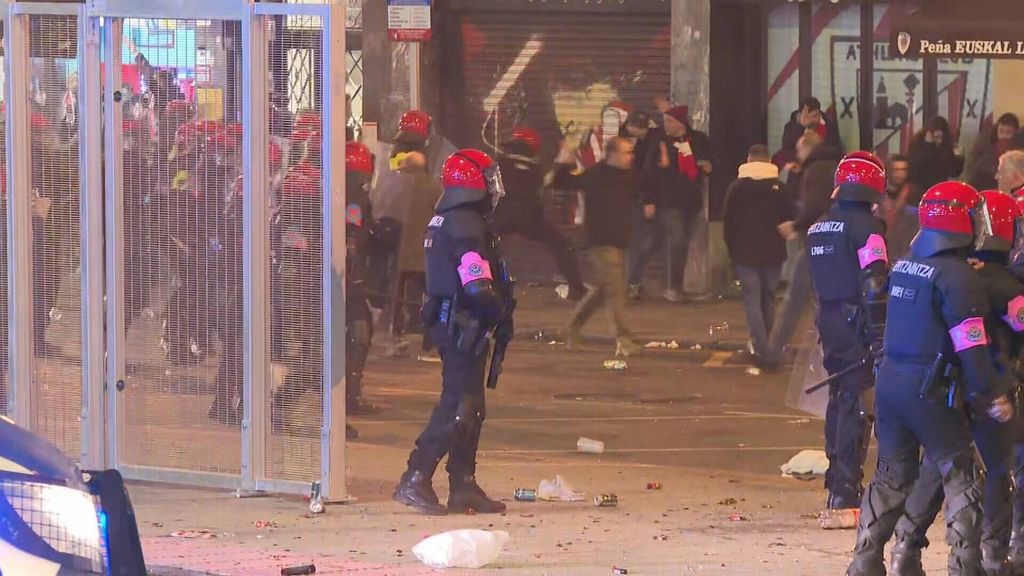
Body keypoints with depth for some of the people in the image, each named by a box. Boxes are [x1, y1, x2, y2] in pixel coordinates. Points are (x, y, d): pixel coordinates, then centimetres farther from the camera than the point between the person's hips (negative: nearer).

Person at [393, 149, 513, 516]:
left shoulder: (442, 223, 15)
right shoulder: (467, 226, -17)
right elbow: (478, 288, -23)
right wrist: (502, 318, -7)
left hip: (445, 320, 10)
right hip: (465, 326, -10)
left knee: (470, 407, 13)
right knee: (457, 407, -10)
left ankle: (463, 486, 16)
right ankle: (415, 481, -14)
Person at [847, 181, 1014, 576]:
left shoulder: (903, 266, 9)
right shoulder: (958, 277, -15)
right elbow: (971, 347, -17)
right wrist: (994, 396, -11)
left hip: (889, 380, 7)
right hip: (929, 391, -7)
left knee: (892, 474, 15)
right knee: (959, 476, 4)